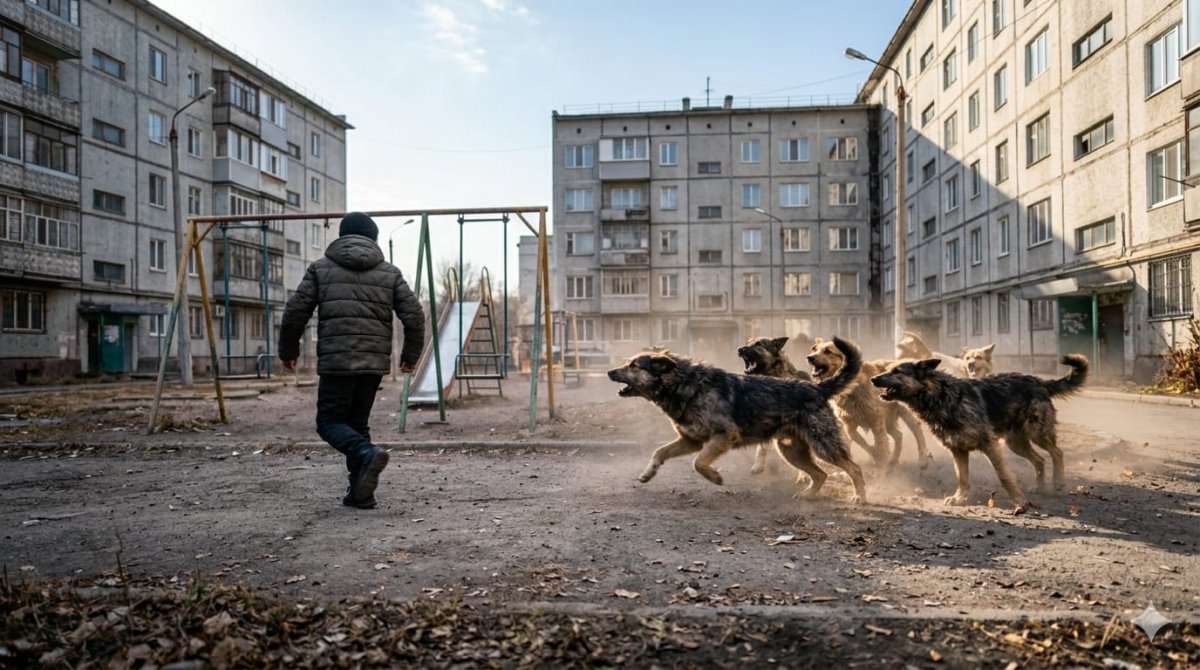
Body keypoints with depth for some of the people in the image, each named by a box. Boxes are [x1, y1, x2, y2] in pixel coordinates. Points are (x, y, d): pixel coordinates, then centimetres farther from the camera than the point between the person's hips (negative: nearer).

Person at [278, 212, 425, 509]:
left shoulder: (321, 268, 7)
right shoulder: (390, 272, 11)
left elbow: (295, 312, 3)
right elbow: (414, 315, 4)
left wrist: (288, 351, 18)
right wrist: (410, 356, 16)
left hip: (336, 361, -3)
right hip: (375, 361, 3)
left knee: (330, 421, 7)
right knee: (358, 422, 15)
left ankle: (367, 453, -21)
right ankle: (360, 491, 12)